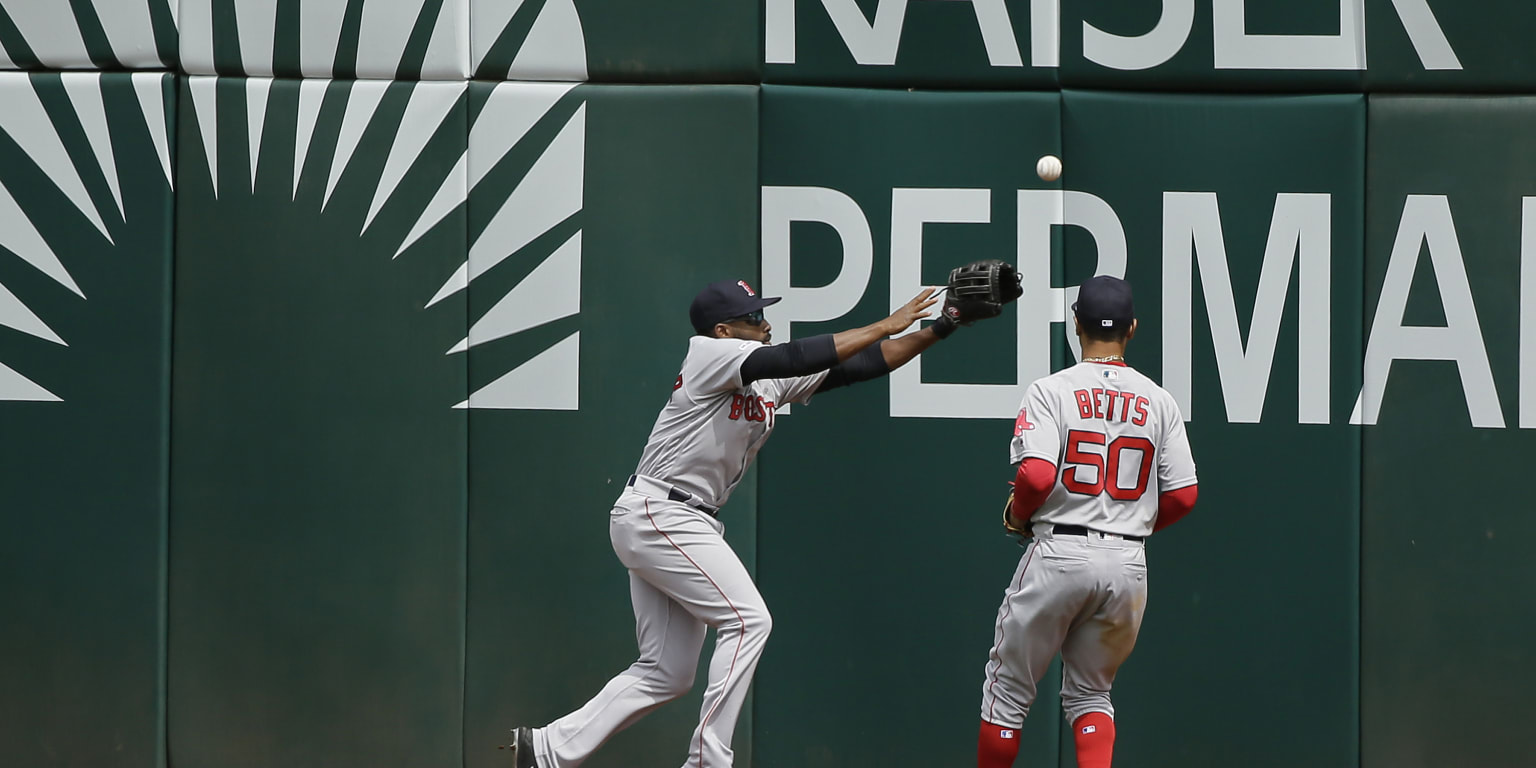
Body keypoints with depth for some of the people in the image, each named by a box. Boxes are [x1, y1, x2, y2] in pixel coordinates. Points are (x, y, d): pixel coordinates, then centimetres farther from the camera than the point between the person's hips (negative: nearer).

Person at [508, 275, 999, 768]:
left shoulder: (773, 382, 12)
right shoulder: (711, 353, -11)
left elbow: (860, 366, 8)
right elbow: (798, 358, -24)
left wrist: (935, 332, 0)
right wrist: (885, 326, -19)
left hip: (681, 523, 9)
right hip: (656, 514, -9)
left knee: (666, 673, 7)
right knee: (747, 620, -13)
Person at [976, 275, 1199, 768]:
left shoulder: (1051, 391, -5)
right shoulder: (1158, 401, 7)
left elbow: (1037, 475, -18)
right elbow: (1183, 495, 4)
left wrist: (1017, 514, 3)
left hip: (1059, 553, -4)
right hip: (1128, 562, 4)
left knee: (1008, 687, 10)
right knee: (1089, 691, 16)